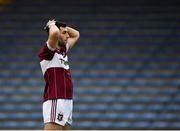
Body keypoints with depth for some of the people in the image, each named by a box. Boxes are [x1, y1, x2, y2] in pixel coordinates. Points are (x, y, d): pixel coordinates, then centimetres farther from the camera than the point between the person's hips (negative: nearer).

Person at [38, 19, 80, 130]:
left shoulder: (63, 50, 19)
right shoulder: (47, 51, -7)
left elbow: (76, 35, 35)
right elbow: (54, 33, -27)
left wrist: (63, 26, 21)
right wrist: (52, 25, -6)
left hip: (67, 102, 9)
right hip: (54, 102, -9)